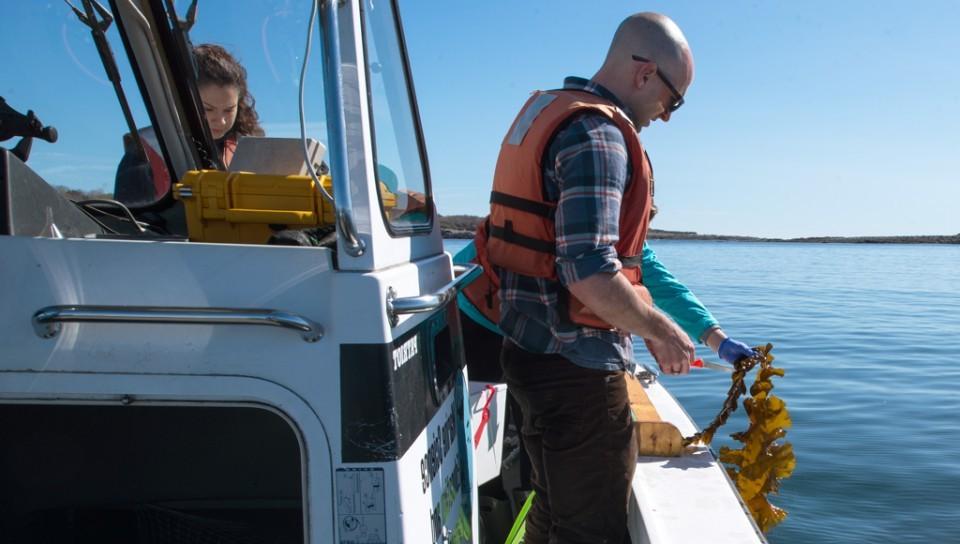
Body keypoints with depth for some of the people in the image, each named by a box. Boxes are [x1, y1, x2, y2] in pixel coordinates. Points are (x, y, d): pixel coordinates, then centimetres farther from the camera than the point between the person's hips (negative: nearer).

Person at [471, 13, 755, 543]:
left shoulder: (546, 113, 13)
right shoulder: (599, 134, -18)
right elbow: (590, 273, -28)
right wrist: (661, 331, -11)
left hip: (532, 348, 10)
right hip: (574, 363, -10)